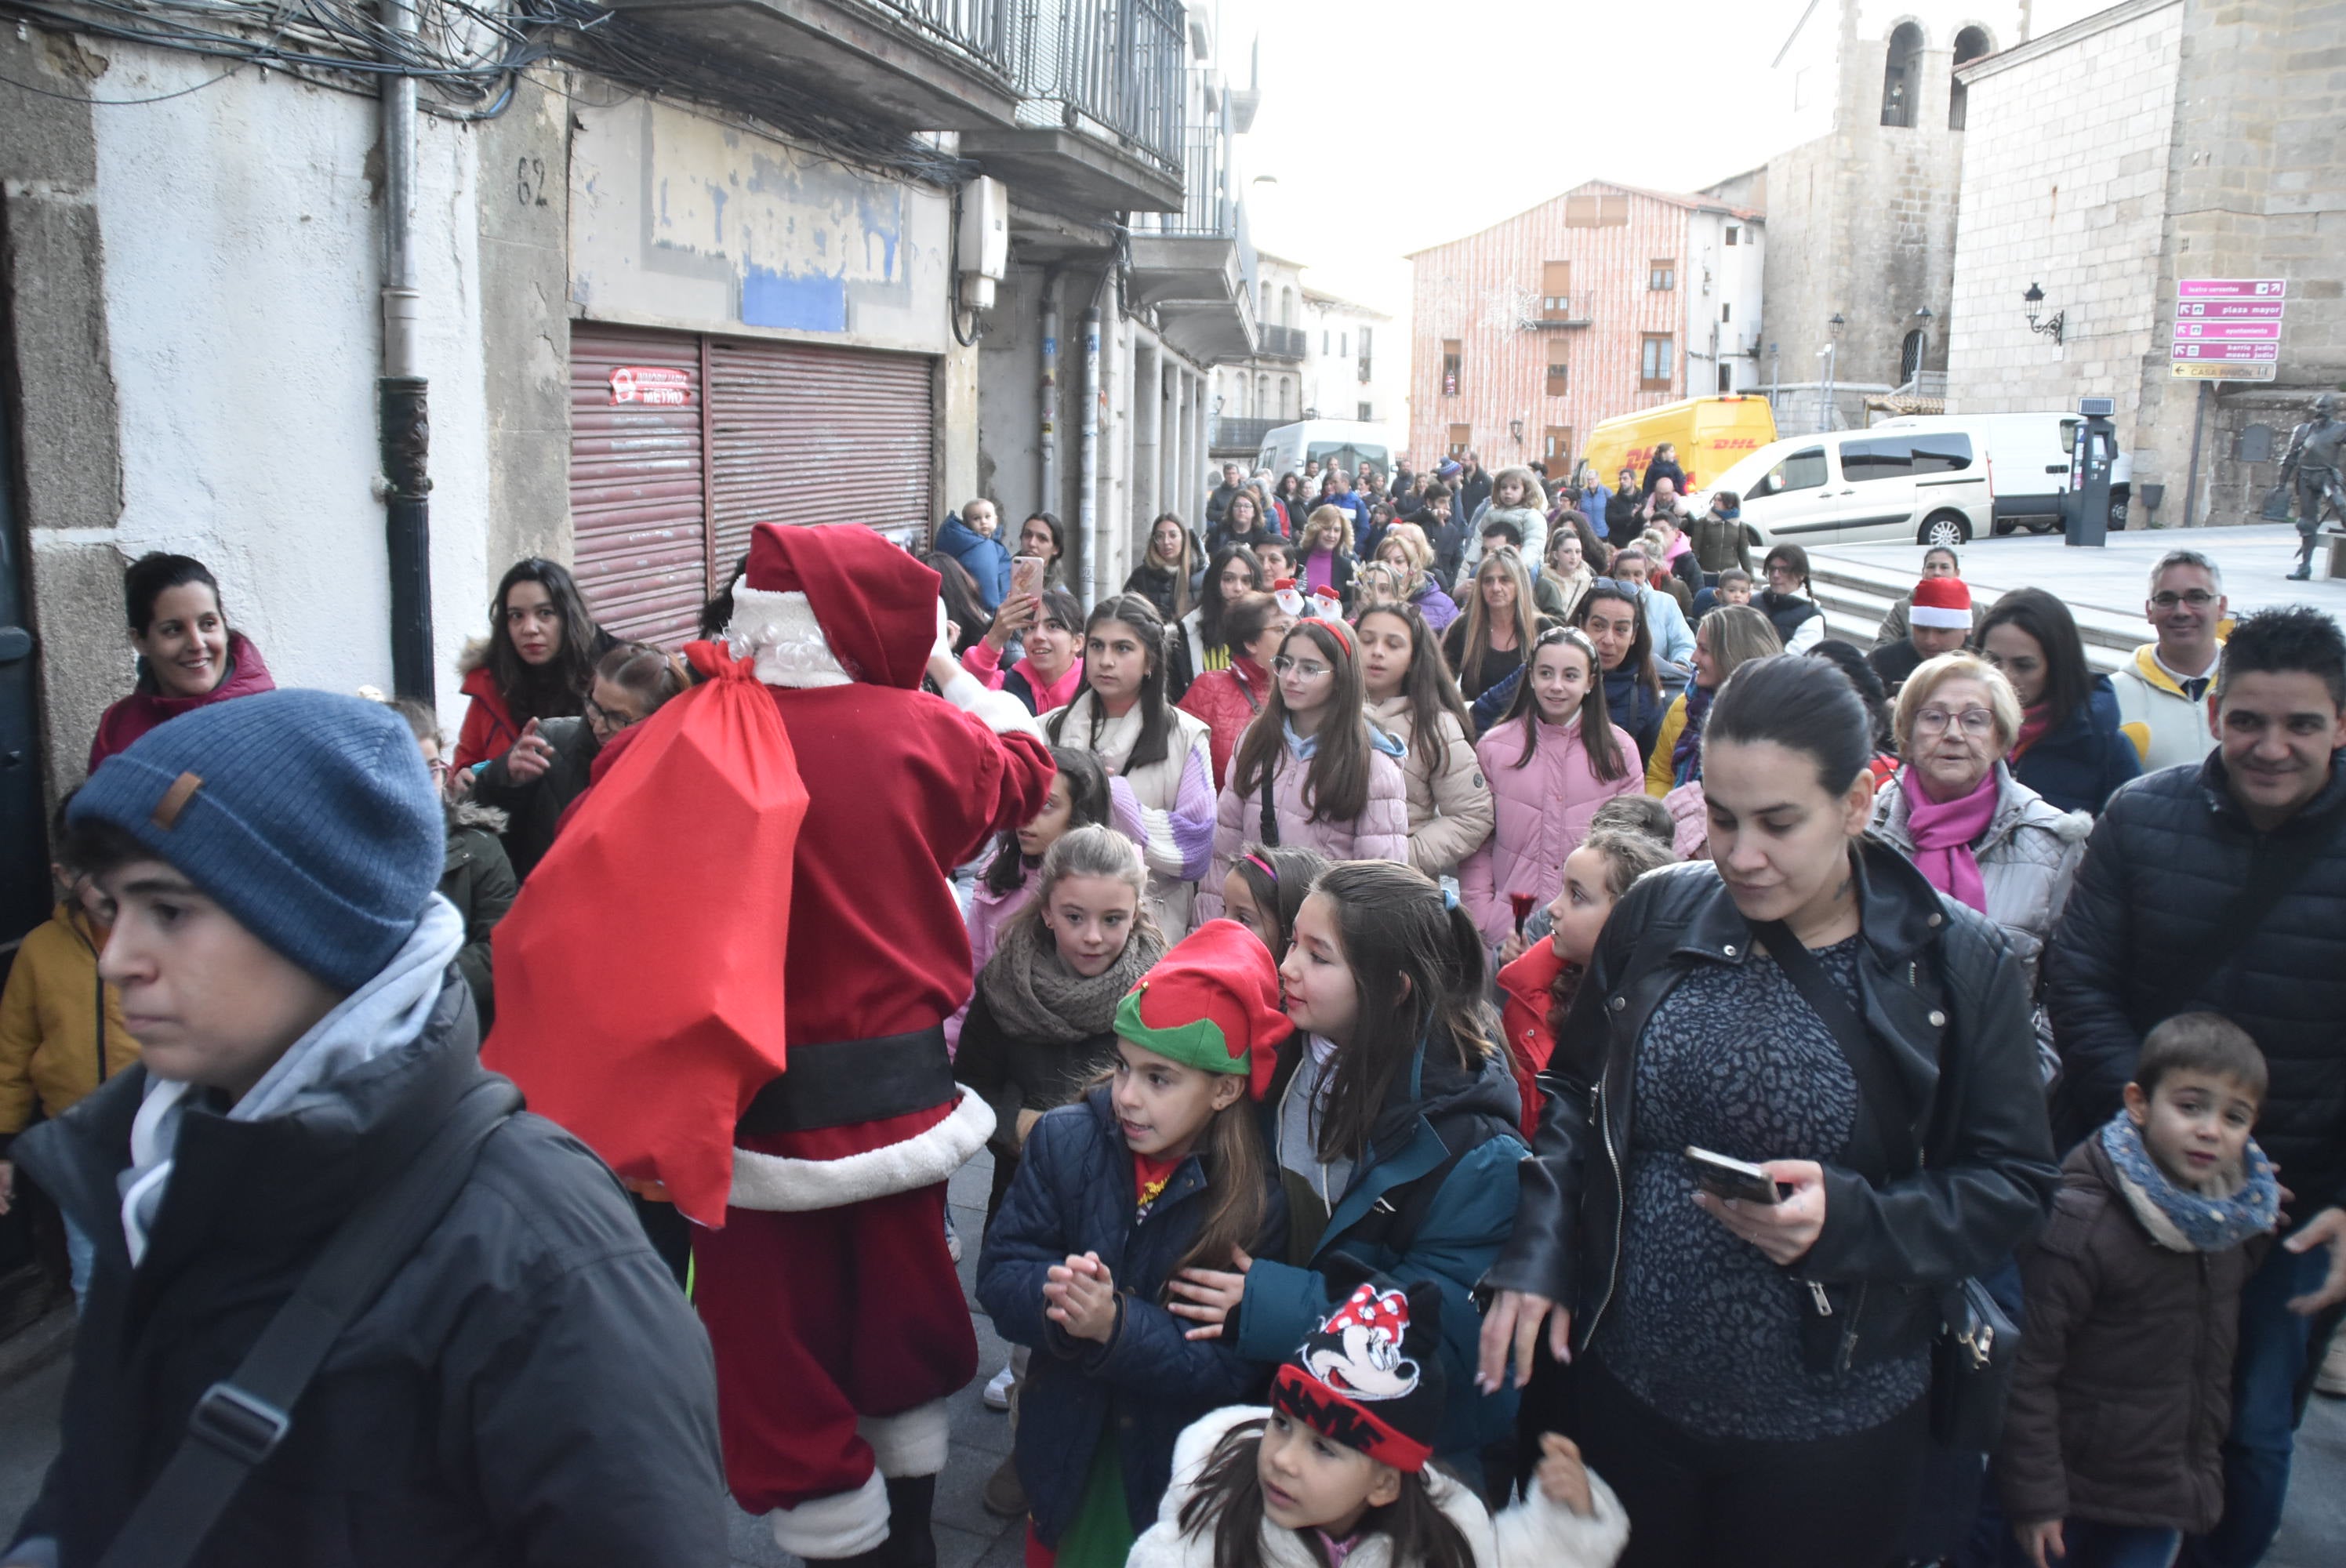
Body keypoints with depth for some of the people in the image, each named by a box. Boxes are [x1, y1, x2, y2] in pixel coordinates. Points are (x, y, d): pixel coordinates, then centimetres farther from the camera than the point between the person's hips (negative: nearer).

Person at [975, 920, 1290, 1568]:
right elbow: (999, 1273, -12)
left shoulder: (1260, 1199, -19)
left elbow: (1234, 1365, -20)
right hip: (1066, 1445, 3)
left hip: (1180, 1464, -2)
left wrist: (1118, 1327, -33)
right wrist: (1053, 1295, -33)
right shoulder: (1065, 1139, -12)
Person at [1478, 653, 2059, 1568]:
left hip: (1828, 1428, -2)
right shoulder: (1658, 917, -3)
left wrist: (1849, 1219, -23)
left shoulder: (1954, 965, -10)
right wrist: (1538, 1255, -3)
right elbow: (1576, 1091, 8)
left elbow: (2011, 1185, -6)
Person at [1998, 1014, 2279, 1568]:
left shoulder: (2240, 1218, -2)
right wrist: (2034, 1495, -18)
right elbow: (2026, 1368, -21)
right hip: (2081, 1489, -5)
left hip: (2169, 1496, 6)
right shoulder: (2081, 1224, -22)